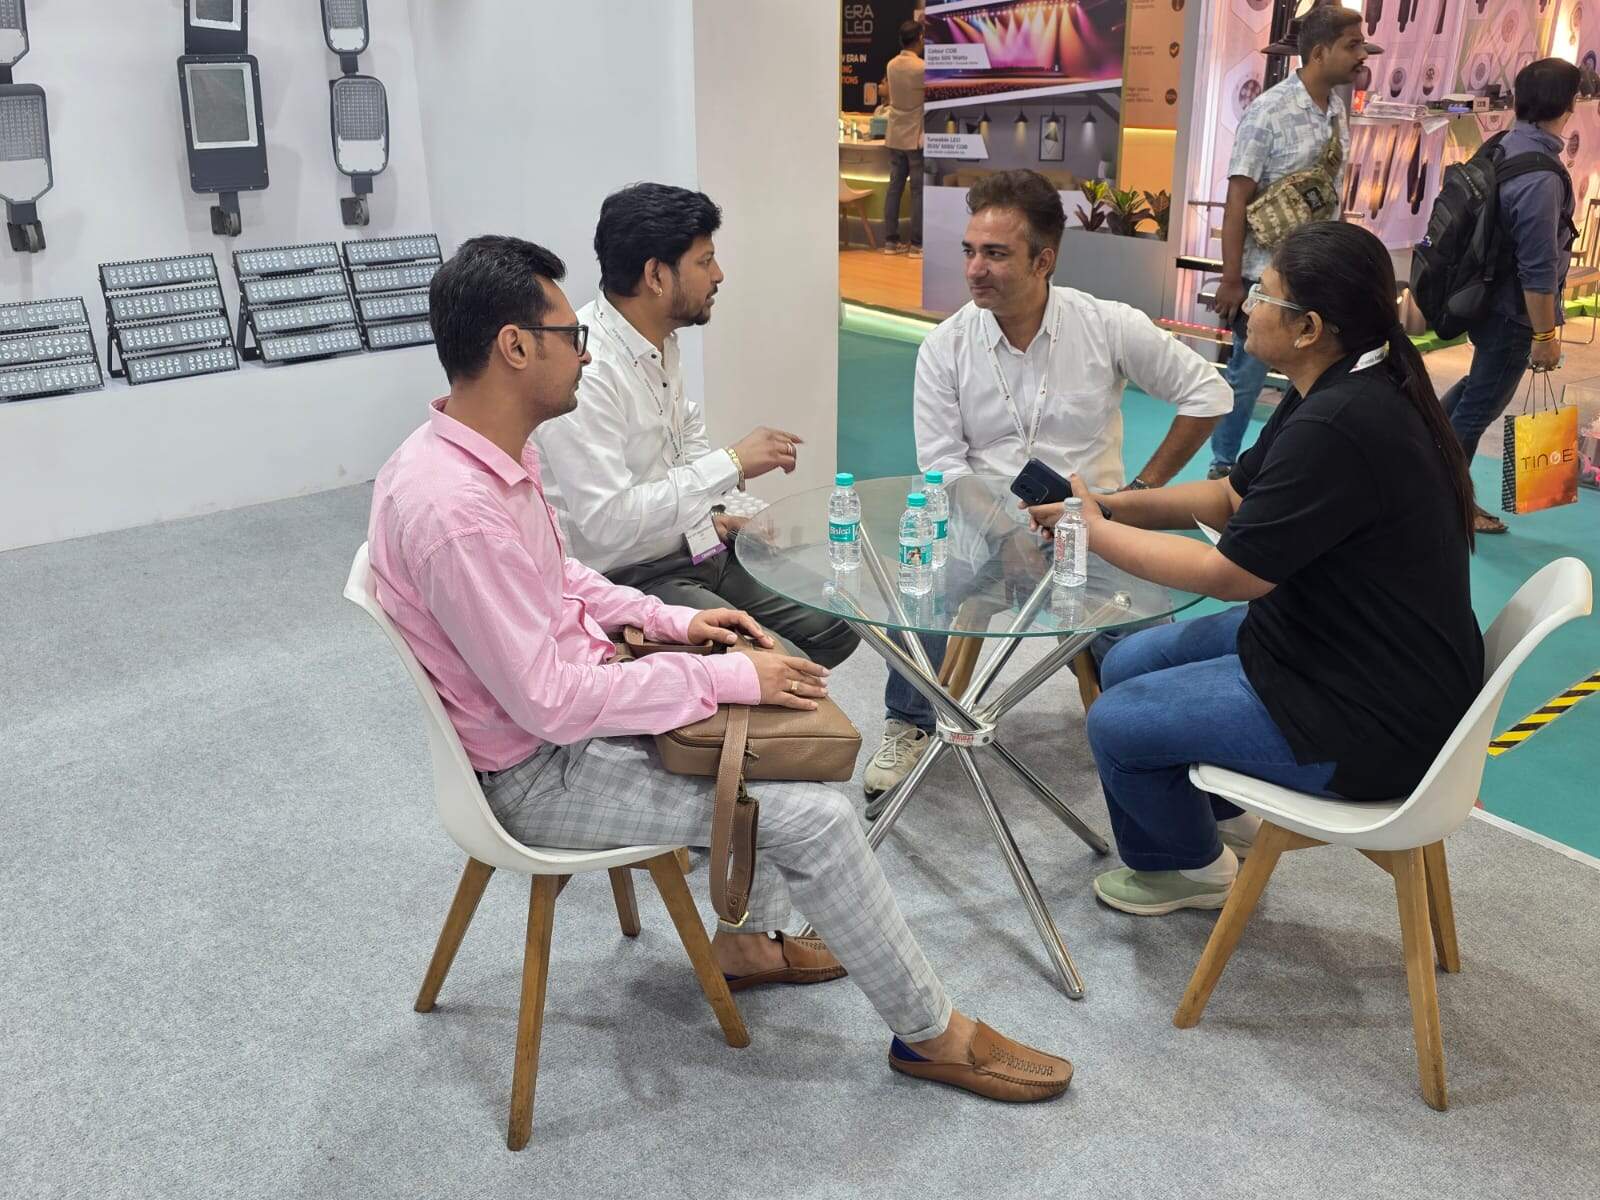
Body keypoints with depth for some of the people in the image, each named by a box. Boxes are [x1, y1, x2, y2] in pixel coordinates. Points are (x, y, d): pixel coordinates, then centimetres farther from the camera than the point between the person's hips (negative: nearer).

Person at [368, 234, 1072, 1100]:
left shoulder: (492, 450, -1)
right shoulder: (452, 508, -32)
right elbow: (553, 703, -30)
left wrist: (671, 620, 3)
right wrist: (726, 679, -23)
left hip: (566, 701, 10)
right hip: (538, 770, -10)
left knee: (787, 716, 16)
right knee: (815, 816, -14)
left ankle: (749, 939, 27)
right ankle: (934, 1035, 7)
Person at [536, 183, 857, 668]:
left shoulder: (662, 340, 5)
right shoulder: (583, 369, -24)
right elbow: (606, 520, -29)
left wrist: (711, 510, 6)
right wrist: (731, 464, -26)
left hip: (695, 546, 9)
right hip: (631, 579, -9)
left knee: (834, 629, 7)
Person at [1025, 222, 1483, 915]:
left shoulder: (1337, 429, -30)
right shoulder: (1338, 392, 3)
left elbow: (1229, 572, -25)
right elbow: (1234, 497, 11)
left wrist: (1094, 530, -14)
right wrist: (1112, 504, 1)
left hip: (1372, 722, -10)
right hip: (1341, 647, 10)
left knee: (1116, 724, -4)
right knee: (1127, 666, 14)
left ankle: (1187, 866, 26)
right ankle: (1227, 824, 34)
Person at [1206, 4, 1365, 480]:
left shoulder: (1338, 111, 5)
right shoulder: (1270, 111, -13)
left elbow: (1329, 192, 14)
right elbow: (1237, 199, -14)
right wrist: (1230, 280, -16)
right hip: (1267, 272, -6)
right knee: (1248, 373, 4)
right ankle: (1223, 466, 20)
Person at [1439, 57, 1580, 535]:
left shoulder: (1504, 148, -1)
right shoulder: (1541, 178, -28)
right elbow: (1538, 271, -26)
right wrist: (1545, 335, -16)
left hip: (1484, 295, 8)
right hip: (1512, 313, -8)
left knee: (1481, 384, 28)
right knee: (1480, 406, 7)